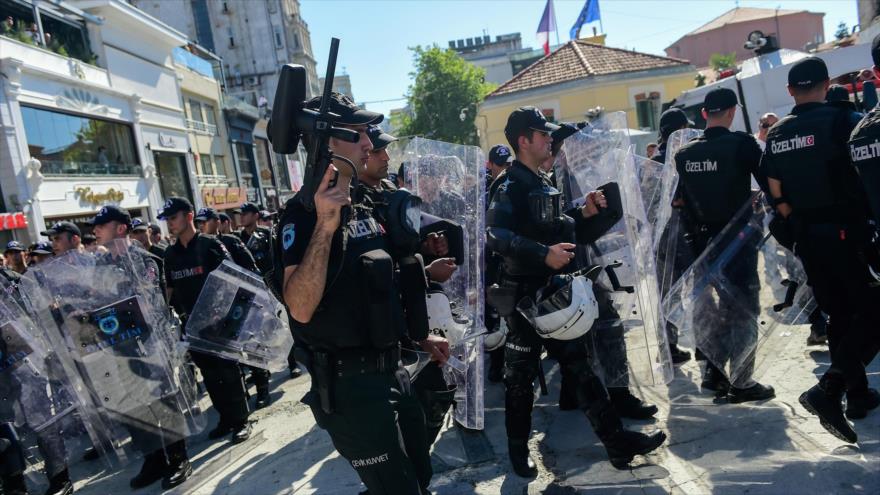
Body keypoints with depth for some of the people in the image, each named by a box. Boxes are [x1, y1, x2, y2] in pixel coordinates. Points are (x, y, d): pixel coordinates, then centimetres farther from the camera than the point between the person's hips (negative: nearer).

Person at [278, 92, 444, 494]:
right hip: (349, 385, -8)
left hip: (391, 371, 9)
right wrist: (325, 224, -35)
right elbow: (301, 308, -29)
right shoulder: (303, 212, -17)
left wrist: (419, 336, 20)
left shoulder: (364, 207, 10)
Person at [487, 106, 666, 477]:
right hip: (525, 295, -8)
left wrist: (584, 215, 3)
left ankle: (618, 442, 21)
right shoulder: (510, 187, -14)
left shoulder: (547, 184, 13)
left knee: (580, 366, 13)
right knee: (521, 376, 6)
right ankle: (519, 451, 24)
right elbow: (496, 236, -29)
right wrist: (543, 254, -36)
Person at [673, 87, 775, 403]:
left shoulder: (684, 153, 3)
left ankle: (715, 372, 23)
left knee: (726, 304, 19)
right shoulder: (742, 143, -12)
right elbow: (770, 184, -15)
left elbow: (679, 199, 8)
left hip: (705, 238, 6)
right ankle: (741, 383, 9)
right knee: (744, 308, 5)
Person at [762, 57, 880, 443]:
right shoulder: (837, 120, -11)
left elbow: (777, 196, 7)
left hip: (806, 237, 6)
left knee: (838, 314, 17)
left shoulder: (776, 135, 5)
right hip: (845, 231, -5)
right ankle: (828, 390, -11)